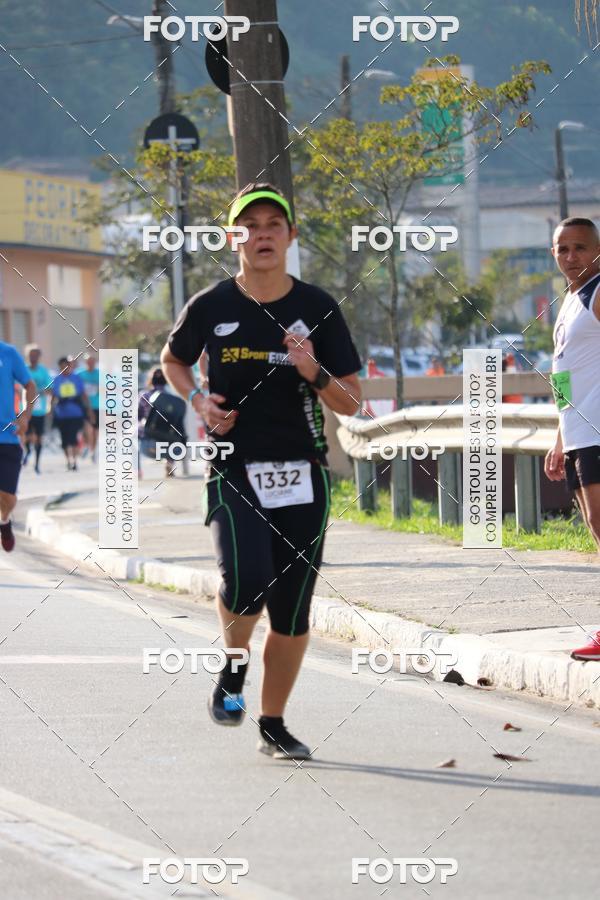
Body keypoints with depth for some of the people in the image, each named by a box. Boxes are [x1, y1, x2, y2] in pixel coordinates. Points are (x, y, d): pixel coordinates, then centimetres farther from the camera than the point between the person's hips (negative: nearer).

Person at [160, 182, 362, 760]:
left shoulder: (317, 309, 1)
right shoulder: (211, 307, -1)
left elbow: (351, 404, 2)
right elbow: (173, 360, 20)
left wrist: (313, 371, -17)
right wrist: (199, 400, 0)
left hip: (303, 476, 2)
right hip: (233, 471, -2)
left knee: (292, 614, 4)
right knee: (246, 580, -25)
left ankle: (273, 725, 22)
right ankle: (234, 665, 6)